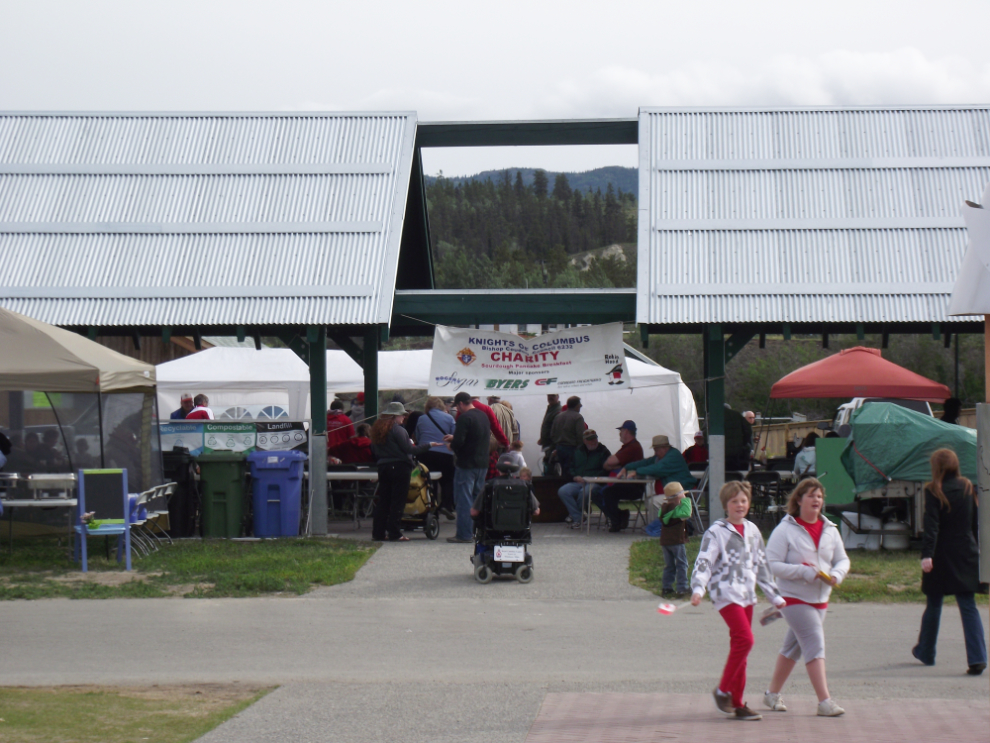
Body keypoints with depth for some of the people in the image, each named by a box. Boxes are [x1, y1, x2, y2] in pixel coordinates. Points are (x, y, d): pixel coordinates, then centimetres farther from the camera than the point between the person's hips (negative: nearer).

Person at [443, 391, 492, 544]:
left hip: (466, 464, -8)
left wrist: (451, 445, 1)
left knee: (464, 500, -3)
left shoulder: (464, 418, -16)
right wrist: (454, 438, 21)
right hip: (483, 464, 8)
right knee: (478, 498, 16)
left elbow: (458, 442, -24)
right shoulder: (484, 416, 11)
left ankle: (463, 535, -3)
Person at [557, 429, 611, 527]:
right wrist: (575, 477, -4)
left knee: (584, 492, -38)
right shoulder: (578, 451, 19)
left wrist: (590, 478, -15)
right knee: (562, 491, -24)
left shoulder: (603, 452, 5)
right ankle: (577, 518, -22)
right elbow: (570, 468, 18)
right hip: (577, 482, 5)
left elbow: (606, 470, -6)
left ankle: (574, 514, -10)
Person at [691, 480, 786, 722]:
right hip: (726, 593, -7)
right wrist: (698, 589, -29)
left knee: (740, 646, 7)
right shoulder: (716, 532, -5)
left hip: (747, 594, 7)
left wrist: (775, 596, 25)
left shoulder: (752, 530, 15)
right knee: (745, 639, -20)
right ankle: (723, 690, -6)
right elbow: (703, 562, -12)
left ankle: (737, 703, 11)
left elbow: (761, 565, 22)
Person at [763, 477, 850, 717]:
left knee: (793, 647, 15)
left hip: (820, 598, 6)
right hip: (794, 598, -6)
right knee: (815, 644, -16)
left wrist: (836, 575, -10)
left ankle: (772, 693, 29)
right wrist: (804, 572, -23)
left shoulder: (830, 530, 8)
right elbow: (773, 564, -14)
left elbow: (842, 559, 13)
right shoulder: (785, 530, -10)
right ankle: (824, 701, -19)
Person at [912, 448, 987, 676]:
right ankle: (977, 657, -15)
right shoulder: (968, 488, 5)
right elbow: (976, 522, 10)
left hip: (942, 555, -3)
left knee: (933, 605, 13)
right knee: (968, 606, -1)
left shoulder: (934, 491, -8)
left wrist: (926, 554, -22)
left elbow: (931, 525, -17)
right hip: (966, 555, 3)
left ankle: (925, 652, 29)